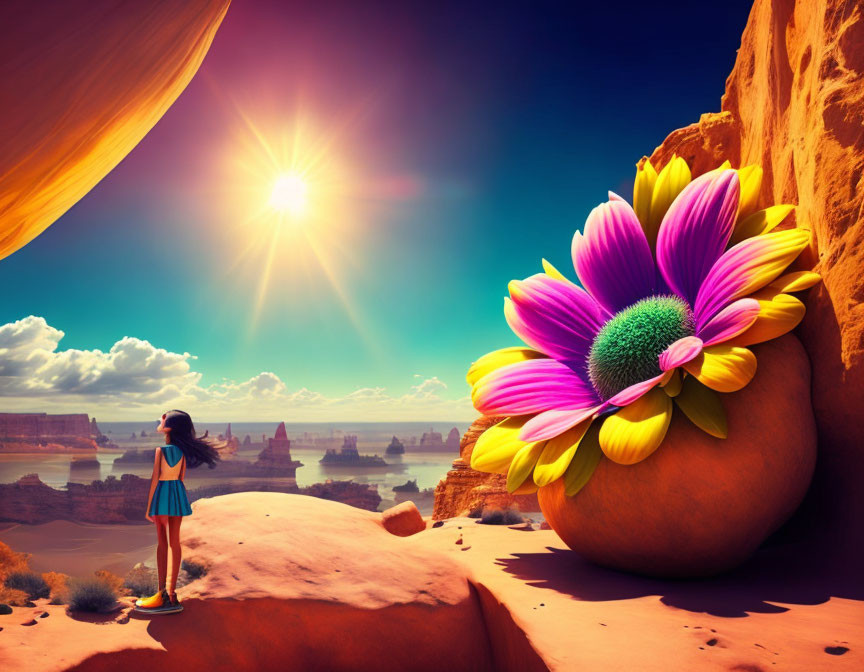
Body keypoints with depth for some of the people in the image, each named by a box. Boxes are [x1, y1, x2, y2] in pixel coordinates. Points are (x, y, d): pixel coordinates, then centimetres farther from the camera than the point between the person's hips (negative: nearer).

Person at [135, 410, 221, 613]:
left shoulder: (161, 450, -13)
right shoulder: (183, 450, 3)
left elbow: (155, 478, -13)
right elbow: (182, 478, 7)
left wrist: (148, 506, -7)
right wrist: (178, 497, 14)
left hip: (162, 493, -5)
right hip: (178, 492, 5)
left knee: (162, 542, 1)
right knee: (174, 542, 7)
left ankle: (163, 594, 2)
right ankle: (171, 593, 12)